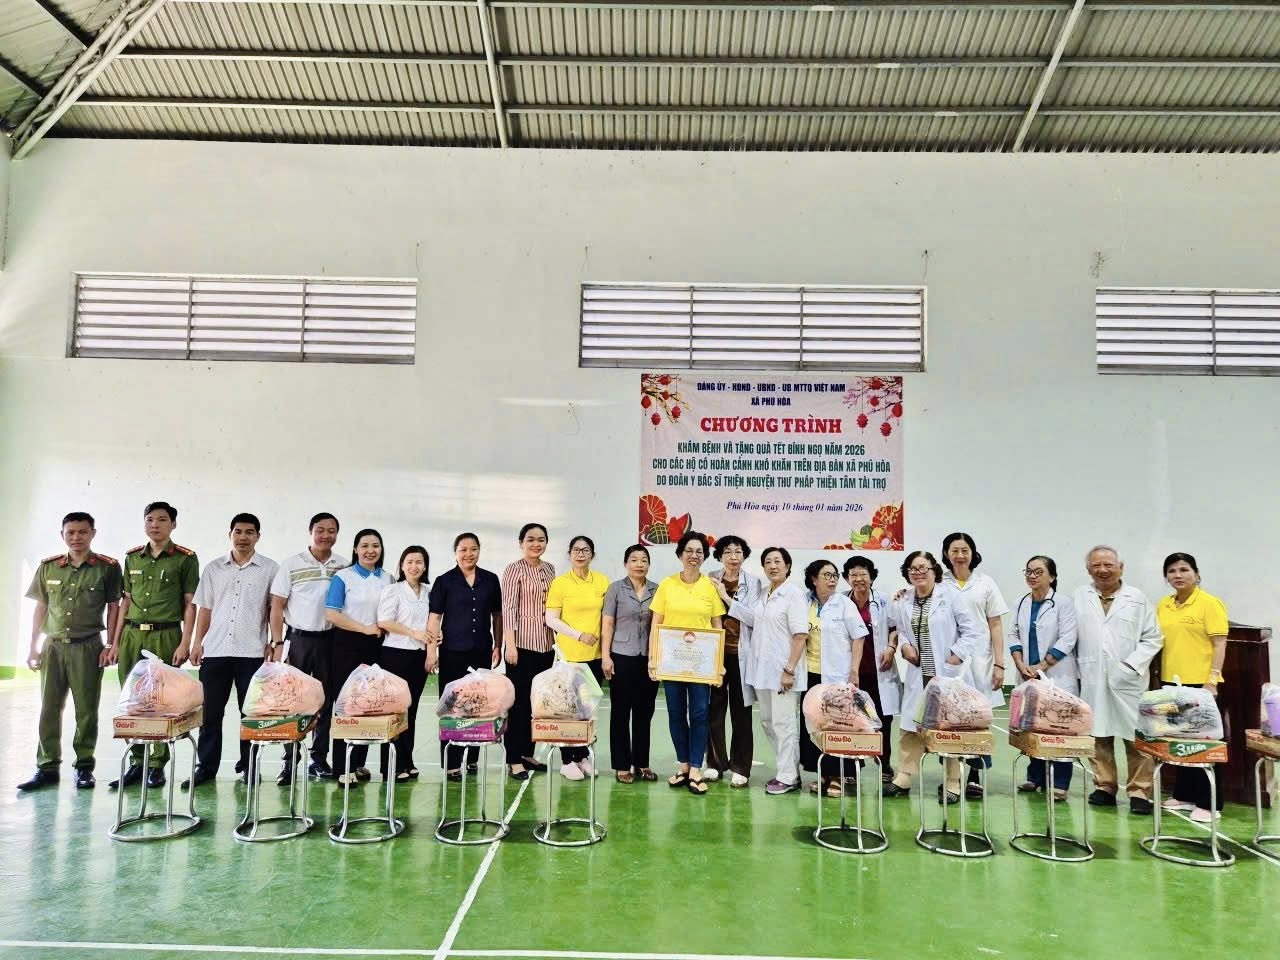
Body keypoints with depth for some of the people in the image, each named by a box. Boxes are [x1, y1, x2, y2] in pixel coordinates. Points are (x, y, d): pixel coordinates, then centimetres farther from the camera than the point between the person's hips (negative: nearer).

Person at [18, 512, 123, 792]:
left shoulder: (108, 567, -1)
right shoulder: (48, 567, 8)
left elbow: (113, 607, 1)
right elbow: (41, 607, 12)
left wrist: (110, 645, -4)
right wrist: (33, 646, 9)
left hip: (87, 646, -3)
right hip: (53, 645, 3)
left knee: (86, 709, 3)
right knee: (49, 708, 6)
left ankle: (84, 767, 13)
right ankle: (47, 767, 14)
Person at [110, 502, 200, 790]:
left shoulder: (185, 558, 1)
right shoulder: (132, 557, 13)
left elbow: (190, 604, -1)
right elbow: (126, 601, 16)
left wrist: (185, 643, -7)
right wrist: (116, 642, 12)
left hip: (165, 636, -4)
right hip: (132, 635, 4)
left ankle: (157, 764, 8)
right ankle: (137, 762, 15)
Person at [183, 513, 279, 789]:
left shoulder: (269, 569, 3)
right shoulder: (214, 569, 11)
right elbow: (205, 608, 12)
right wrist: (198, 642, 5)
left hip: (252, 652, -2)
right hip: (215, 651, 2)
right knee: (210, 712, 5)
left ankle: (247, 766, 15)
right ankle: (206, 766, 16)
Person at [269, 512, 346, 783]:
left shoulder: (344, 567, 4)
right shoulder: (292, 565, -1)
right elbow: (277, 606, 0)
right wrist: (278, 643, -7)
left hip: (331, 640, 2)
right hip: (300, 639, -2)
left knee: (326, 701, 8)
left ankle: (319, 759, 18)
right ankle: (289, 761, 8)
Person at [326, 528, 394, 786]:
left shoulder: (387, 579, 10)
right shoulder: (343, 576, -3)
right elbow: (331, 614, -10)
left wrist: (383, 628, 0)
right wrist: (364, 628, -13)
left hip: (377, 647, 4)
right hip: (348, 645, -4)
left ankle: (359, 763, 18)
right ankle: (343, 767, 2)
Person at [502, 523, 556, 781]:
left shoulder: (549, 569, 11)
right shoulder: (514, 569, -6)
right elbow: (508, 608, -11)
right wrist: (510, 644, -16)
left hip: (545, 643, 6)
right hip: (522, 643, -6)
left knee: (537, 701, 11)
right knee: (518, 701, -1)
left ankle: (527, 752, 23)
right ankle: (514, 759, 6)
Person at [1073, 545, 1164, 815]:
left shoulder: (1138, 599, 6)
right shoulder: (1079, 598, 10)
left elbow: (1152, 639, 3)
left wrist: (1131, 664, -8)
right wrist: (1076, 667, -1)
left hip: (1128, 680, -1)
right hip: (1092, 679, 2)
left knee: (1136, 738, -1)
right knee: (1099, 737, 7)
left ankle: (1139, 792, 7)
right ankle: (1105, 787, 17)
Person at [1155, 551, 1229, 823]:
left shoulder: (1210, 603, -7)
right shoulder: (1163, 605, 9)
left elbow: (1219, 644, -11)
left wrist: (1212, 680, -17)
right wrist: (1158, 676, 11)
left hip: (1199, 683, -6)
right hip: (1171, 682, 6)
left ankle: (1209, 804, 9)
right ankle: (1184, 795, 24)